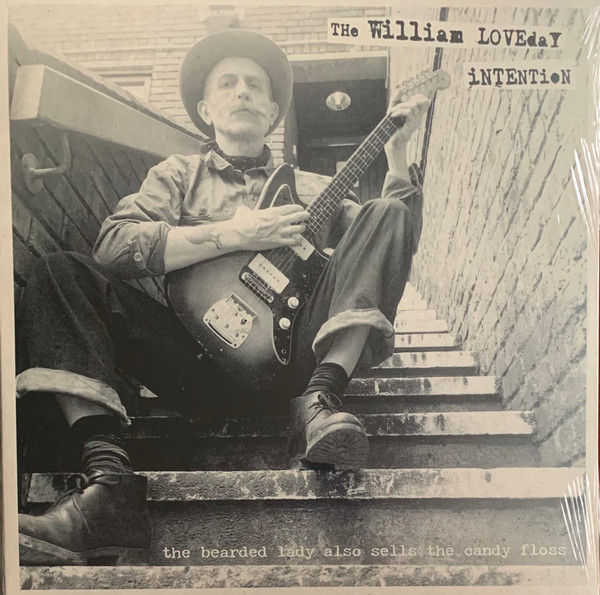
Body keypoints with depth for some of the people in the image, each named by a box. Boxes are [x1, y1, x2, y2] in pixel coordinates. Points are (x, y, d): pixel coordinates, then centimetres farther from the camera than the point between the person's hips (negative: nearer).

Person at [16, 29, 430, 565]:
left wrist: (398, 153, 3)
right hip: (200, 362, 0)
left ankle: (319, 404, -29)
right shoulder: (179, 174, 21)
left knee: (389, 215, -10)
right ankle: (109, 485, -32)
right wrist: (234, 233, -8)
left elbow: (395, 237, 14)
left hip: (289, 359, 1)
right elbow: (114, 245, 0)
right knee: (62, 272, -16)